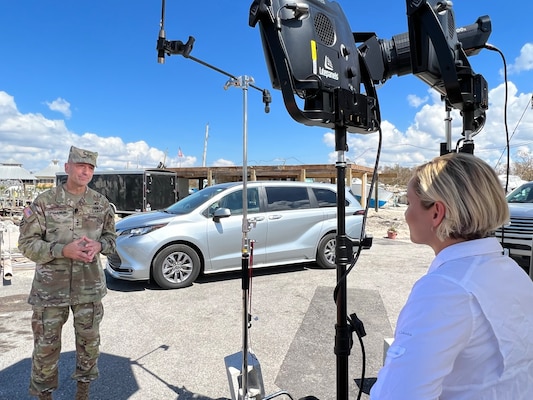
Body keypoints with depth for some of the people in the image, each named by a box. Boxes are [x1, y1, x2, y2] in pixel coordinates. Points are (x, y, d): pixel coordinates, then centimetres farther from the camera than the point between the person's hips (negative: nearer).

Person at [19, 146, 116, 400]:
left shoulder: (101, 203, 2)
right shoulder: (44, 202, -7)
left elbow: (110, 236, 10)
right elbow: (26, 243, -7)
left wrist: (99, 246, -12)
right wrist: (64, 250, -21)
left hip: (90, 287, 3)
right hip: (51, 289, -2)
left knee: (89, 340, 14)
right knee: (46, 344, 9)